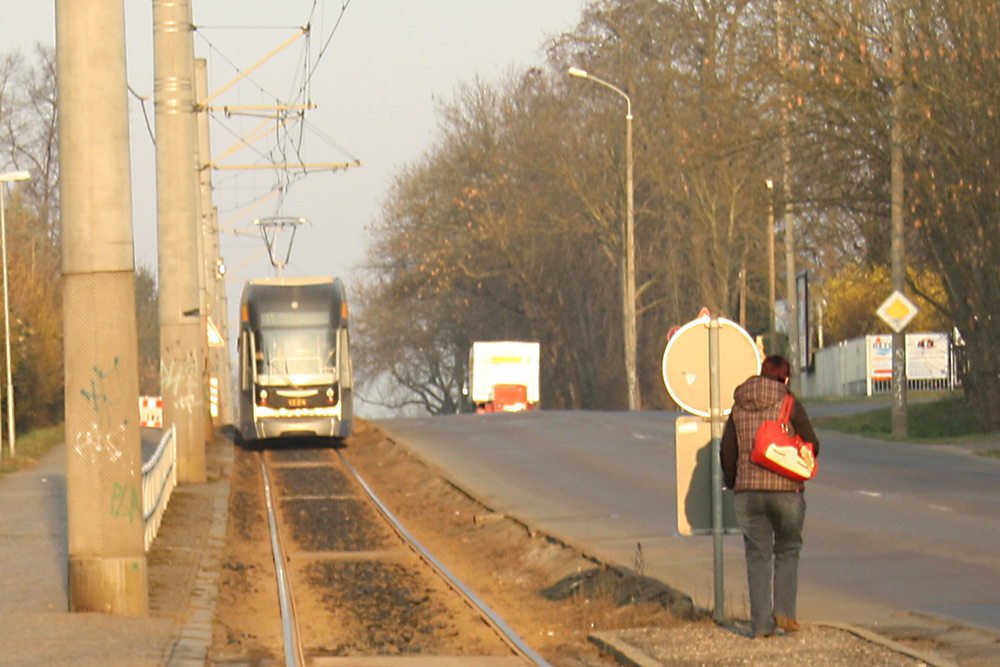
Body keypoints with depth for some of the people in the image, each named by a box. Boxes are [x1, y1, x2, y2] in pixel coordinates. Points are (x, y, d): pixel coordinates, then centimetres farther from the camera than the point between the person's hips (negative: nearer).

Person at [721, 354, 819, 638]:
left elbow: (727, 451, 7)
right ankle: (783, 611, 1)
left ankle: (761, 623, 3)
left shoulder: (739, 407, 5)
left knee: (758, 555, 7)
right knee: (787, 550, 14)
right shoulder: (790, 405, -5)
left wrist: (732, 481, 23)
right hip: (786, 488, -2)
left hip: (748, 490, 2)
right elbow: (811, 446, -4)